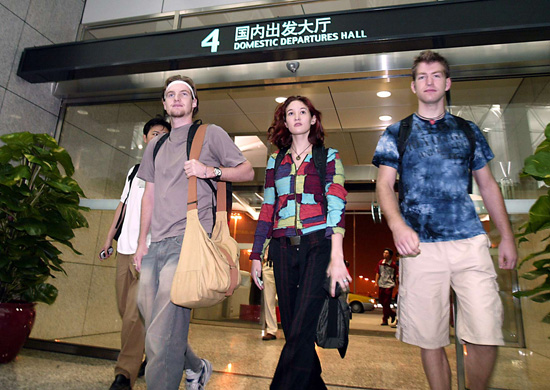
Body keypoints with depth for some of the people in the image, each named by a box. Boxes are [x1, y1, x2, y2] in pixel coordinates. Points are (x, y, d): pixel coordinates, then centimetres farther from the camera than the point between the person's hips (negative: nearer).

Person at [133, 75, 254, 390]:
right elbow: (149, 195, 22)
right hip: (156, 245, 7)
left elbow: (248, 171, 5)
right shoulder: (156, 145, 22)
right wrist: (142, 242, 15)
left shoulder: (211, 134, 6)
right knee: (155, 324, 12)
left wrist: (211, 170, -13)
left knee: (161, 337, -13)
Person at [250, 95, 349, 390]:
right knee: (291, 328, 8)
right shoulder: (275, 161, 16)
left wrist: (337, 256, -18)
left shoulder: (328, 157, 6)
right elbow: (267, 210, 14)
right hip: (283, 248, 4)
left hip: (318, 246, -3)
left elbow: (336, 204, -6)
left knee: (301, 331, -11)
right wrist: (256, 256, 9)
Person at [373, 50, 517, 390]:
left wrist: (507, 236, 12)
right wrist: (397, 224, -18)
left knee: (486, 336, -4)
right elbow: (384, 185, 1)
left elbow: (488, 185, 18)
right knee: (430, 339, 5)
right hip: (420, 246, -1)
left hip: (470, 241, 1)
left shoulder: (468, 131, 16)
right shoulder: (397, 133, 10)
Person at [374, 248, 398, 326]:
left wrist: (397, 285, -9)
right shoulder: (380, 263, 6)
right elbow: (378, 273, 10)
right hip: (381, 285, 5)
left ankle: (385, 320, 6)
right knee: (381, 301, 10)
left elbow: (396, 276, -3)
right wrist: (376, 282, 3)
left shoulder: (393, 265, -6)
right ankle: (392, 313, 32)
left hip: (389, 285, -5)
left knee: (386, 303, -4)